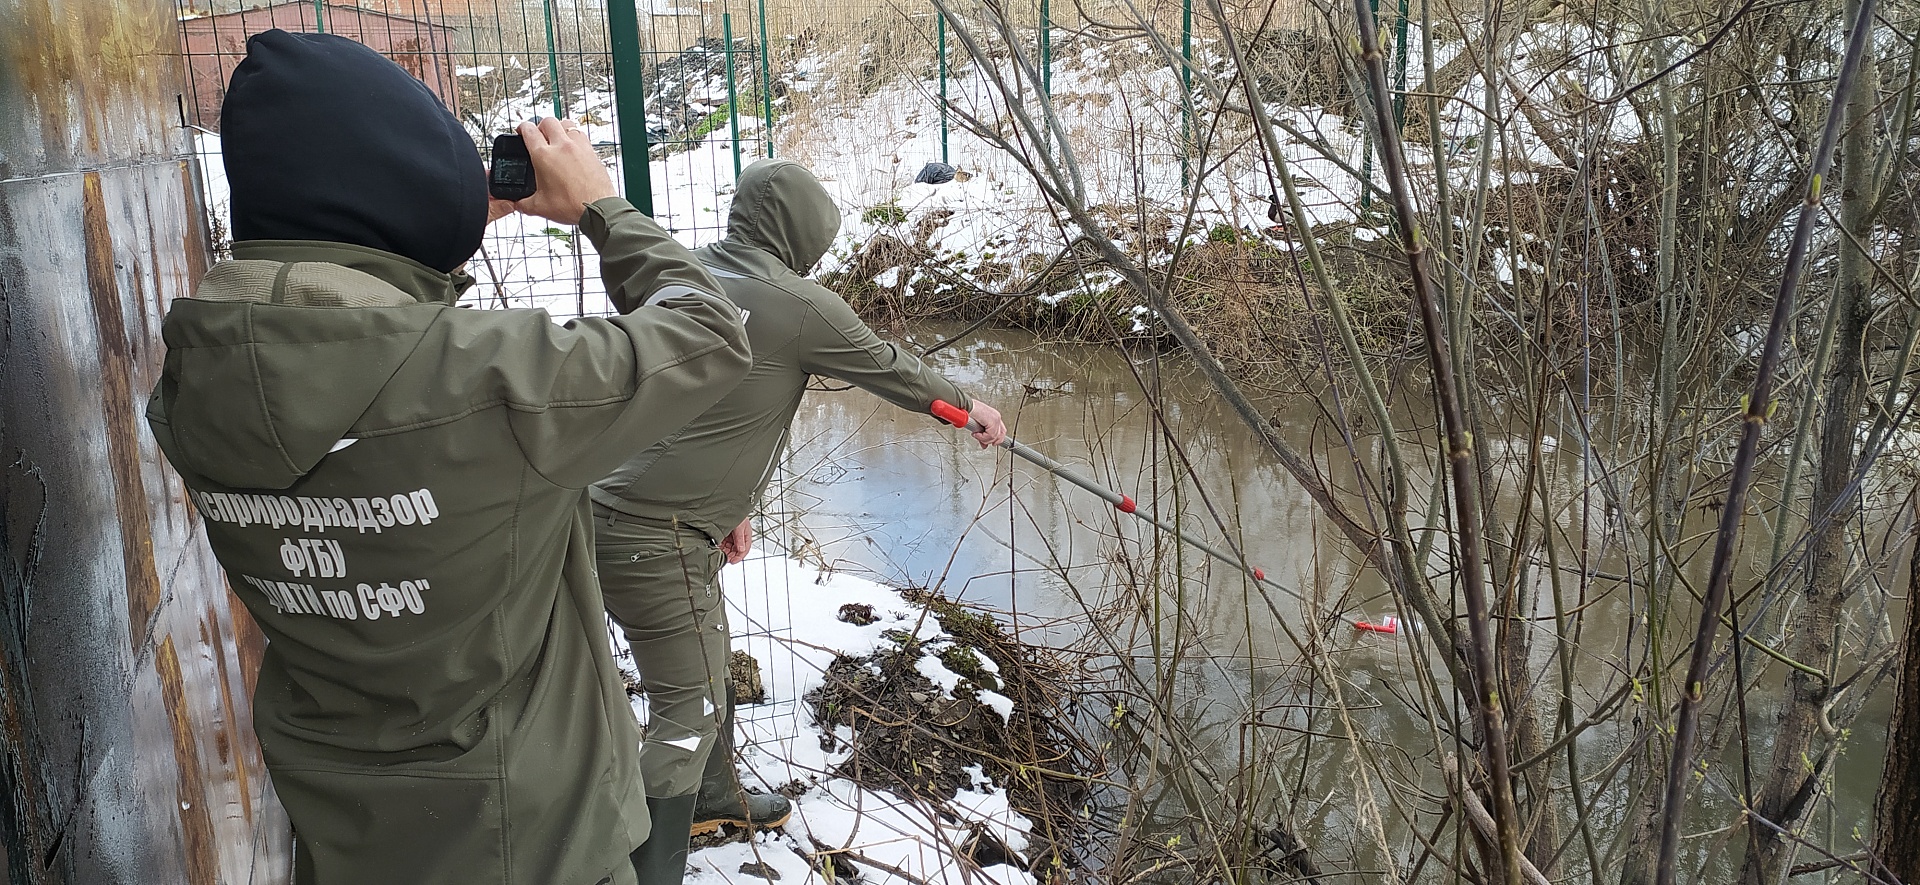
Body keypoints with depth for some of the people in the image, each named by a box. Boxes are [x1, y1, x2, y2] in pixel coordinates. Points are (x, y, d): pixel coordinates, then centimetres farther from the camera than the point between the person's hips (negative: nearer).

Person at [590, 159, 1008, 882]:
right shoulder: (798, 305, -15)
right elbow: (890, 368, -1)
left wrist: (725, 502, 23)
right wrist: (970, 406, 17)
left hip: (613, 506, 9)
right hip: (655, 541, -9)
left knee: (708, 668, 26)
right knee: (688, 714, 0)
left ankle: (714, 800, 48)